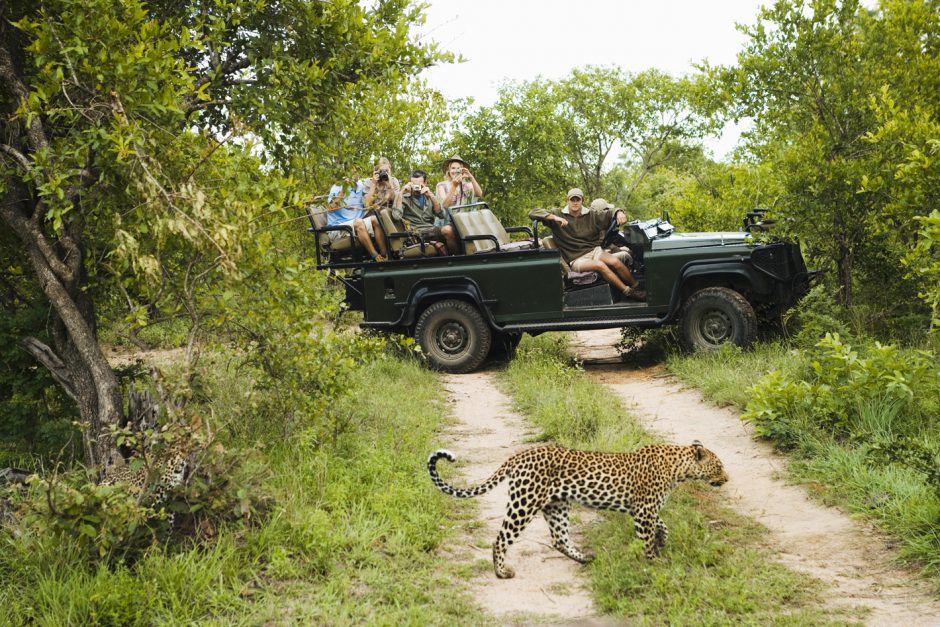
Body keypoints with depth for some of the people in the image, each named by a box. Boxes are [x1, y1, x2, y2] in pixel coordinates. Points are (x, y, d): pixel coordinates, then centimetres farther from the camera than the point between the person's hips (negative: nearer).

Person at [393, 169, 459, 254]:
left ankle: (453, 256, -14)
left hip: (431, 229, 5)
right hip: (416, 232, -5)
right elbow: (396, 216, -13)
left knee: (448, 229, -30)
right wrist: (401, 193, -11)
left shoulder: (428, 197, 18)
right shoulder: (404, 197, 5)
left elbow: (440, 214, 3)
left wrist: (431, 196, -9)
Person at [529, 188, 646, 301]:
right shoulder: (559, 214, -1)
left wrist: (619, 213, -13)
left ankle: (636, 287, -11)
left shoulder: (591, 214, 8)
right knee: (600, 265, -31)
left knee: (615, 262, -25)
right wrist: (554, 218, -24)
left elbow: (609, 213, 13)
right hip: (576, 259, -4)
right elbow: (532, 213, -9)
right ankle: (628, 292, -25)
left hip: (594, 250, 4)